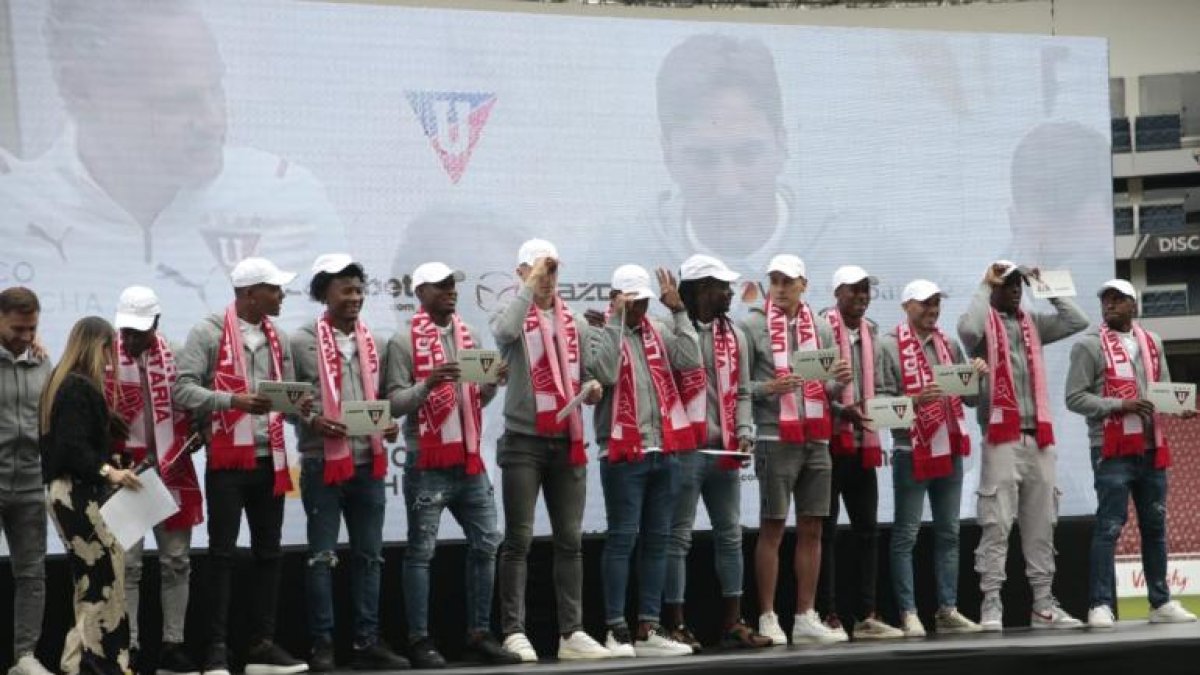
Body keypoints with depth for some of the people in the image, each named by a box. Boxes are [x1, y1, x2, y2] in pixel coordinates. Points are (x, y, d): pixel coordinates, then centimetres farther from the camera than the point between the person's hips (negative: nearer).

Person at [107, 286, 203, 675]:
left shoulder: (176, 355, 4)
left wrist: (193, 434, -2)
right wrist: (116, 461, -13)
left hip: (173, 471, 3)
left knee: (176, 561, 7)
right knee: (127, 564, -1)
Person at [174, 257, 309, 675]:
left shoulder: (277, 338, 12)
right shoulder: (209, 333, -7)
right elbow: (182, 388, -13)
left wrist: (299, 406, -5)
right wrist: (233, 400, -25)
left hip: (269, 459, 6)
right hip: (228, 459, -6)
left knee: (268, 553, 8)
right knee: (222, 554, -3)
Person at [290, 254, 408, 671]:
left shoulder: (373, 343, 11)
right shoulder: (303, 341, -3)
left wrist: (390, 422, -2)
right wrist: (311, 422, -19)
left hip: (368, 463, 5)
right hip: (322, 463, -5)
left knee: (369, 555, 8)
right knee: (322, 557, 0)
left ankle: (367, 642, 14)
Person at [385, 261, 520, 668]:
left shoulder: (470, 337, 13)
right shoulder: (404, 341, -5)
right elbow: (395, 403, -10)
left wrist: (494, 383, -3)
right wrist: (428, 382, -26)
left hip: (470, 459, 6)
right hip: (427, 464, -6)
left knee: (486, 543, 7)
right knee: (421, 551, -2)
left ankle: (479, 635, 16)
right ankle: (419, 640, 3)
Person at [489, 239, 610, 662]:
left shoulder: (576, 324, 14)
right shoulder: (512, 317, -1)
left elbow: (589, 374, 18)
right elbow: (504, 331, -27)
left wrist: (593, 389, -5)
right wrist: (529, 287, -17)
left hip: (567, 442, 5)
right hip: (524, 442, -5)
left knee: (570, 540, 6)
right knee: (519, 539, -3)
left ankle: (571, 632, 11)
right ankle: (514, 632, -1)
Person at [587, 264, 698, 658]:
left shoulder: (659, 332, 12)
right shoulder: (602, 333, -4)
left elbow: (691, 360, -2)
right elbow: (606, 373, -21)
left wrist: (678, 310, -3)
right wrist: (615, 320, -18)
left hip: (665, 451, 6)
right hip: (623, 452, -6)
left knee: (657, 540, 8)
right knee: (622, 538, -4)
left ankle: (649, 628, 13)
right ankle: (616, 629, -1)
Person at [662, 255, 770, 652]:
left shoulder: (734, 336, 13)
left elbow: (741, 392, 16)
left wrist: (744, 434, 3)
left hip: (724, 451, 7)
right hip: (684, 450, -7)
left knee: (730, 536, 11)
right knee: (678, 538, -2)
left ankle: (732, 624, 18)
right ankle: (675, 626, 2)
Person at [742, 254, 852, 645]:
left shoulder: (820, 327, 12)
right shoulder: (753, 326, -2)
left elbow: (829, 389, 16)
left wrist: (840, 381, -6)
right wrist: (769, 388, -22)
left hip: (816, 440, 5)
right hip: (776, 440, -5)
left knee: (811, 530, 6)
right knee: (772, 529, 0)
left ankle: (806, 618, 12)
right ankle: (768, 619, 5)